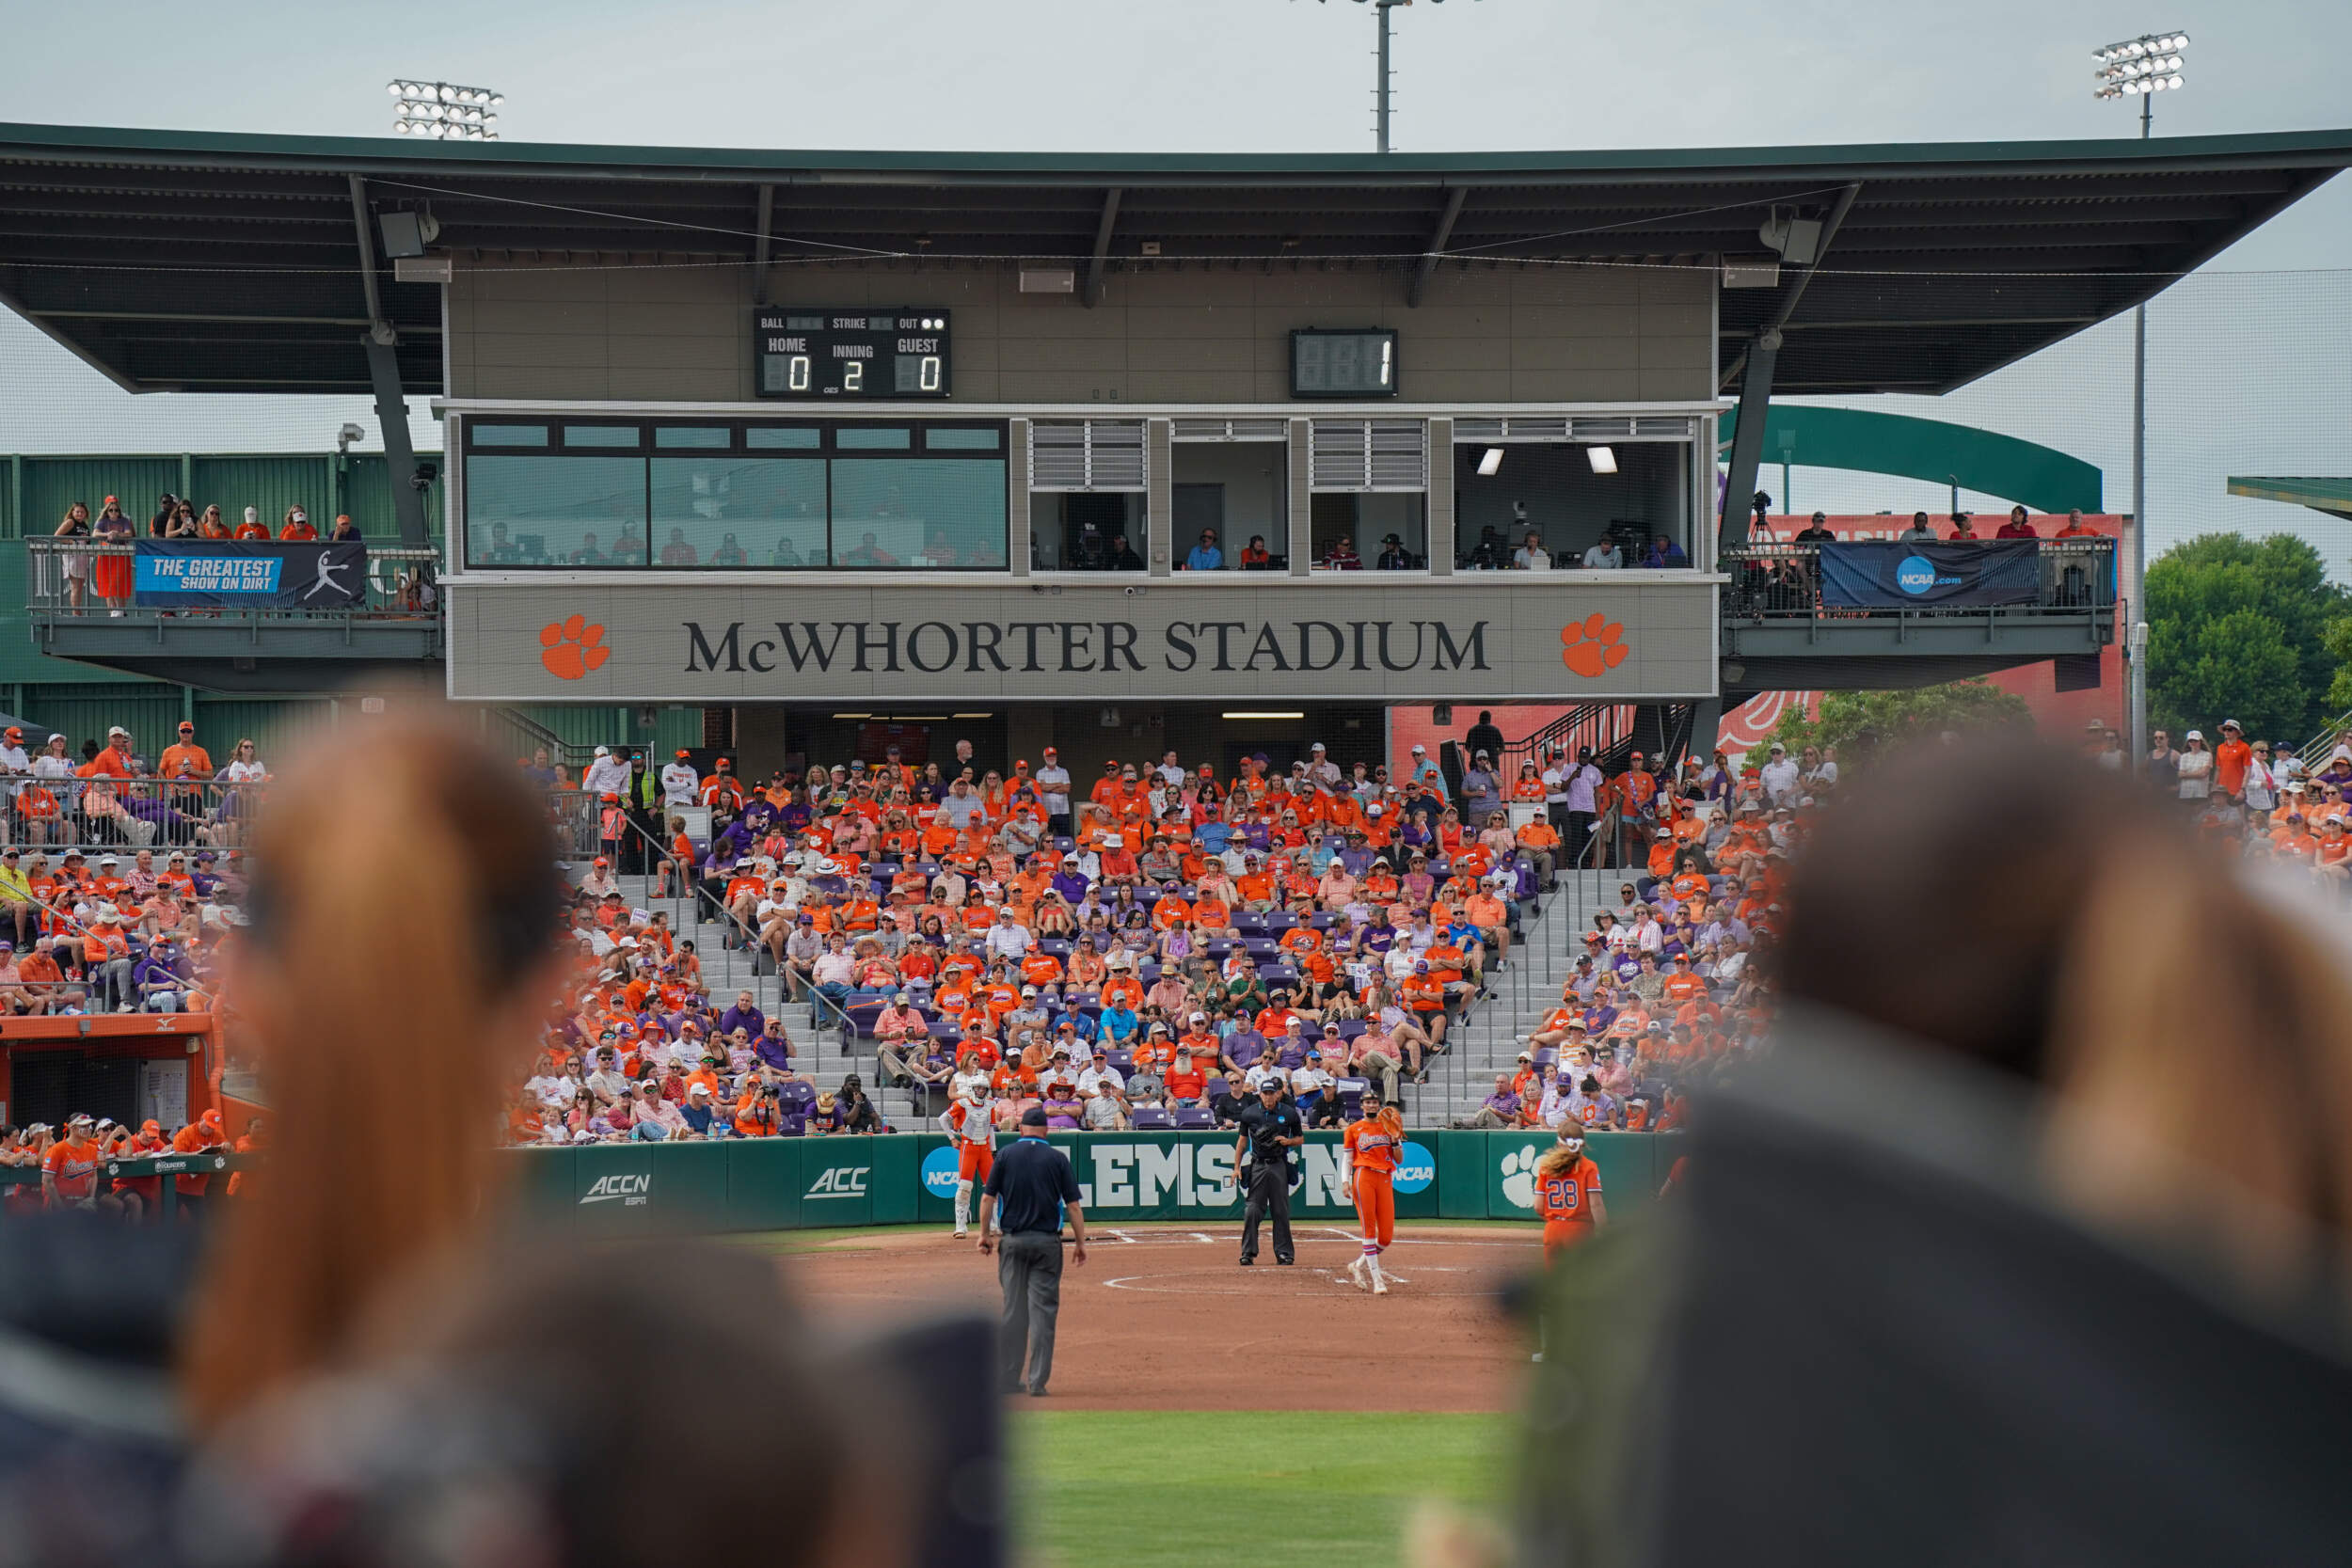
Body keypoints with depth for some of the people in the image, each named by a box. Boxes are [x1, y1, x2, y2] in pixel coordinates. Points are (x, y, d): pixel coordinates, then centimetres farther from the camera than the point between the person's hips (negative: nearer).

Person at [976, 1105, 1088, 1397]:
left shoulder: (1006, 1156, 2)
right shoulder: (1058, 1159, 0)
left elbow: (987, 1198, 0)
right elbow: (1073, 1205, -1)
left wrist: (984, 1234, 9)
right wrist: (1080, 1242, 4)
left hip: (1013, 1241, 1)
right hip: (1047, 1242, -1)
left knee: (1013, 1309, 7)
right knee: (1043, 1310, 0)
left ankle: (1008, 1378, 9)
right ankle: (1038, 1381, -5)